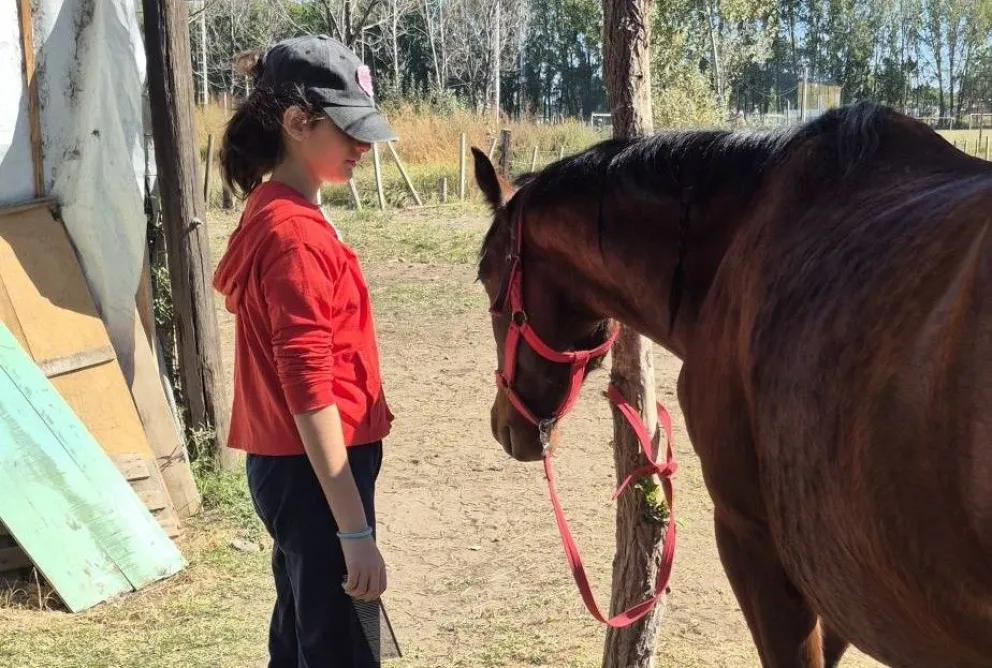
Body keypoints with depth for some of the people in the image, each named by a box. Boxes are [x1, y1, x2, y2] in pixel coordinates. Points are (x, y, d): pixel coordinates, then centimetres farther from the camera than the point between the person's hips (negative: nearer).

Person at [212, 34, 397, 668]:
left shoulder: (277, 216, 10)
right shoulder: (296, 235, -20)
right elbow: (310, 392, -23)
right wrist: (355, 531, -22)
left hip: (290, 465, 10)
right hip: (313, 472, -10)